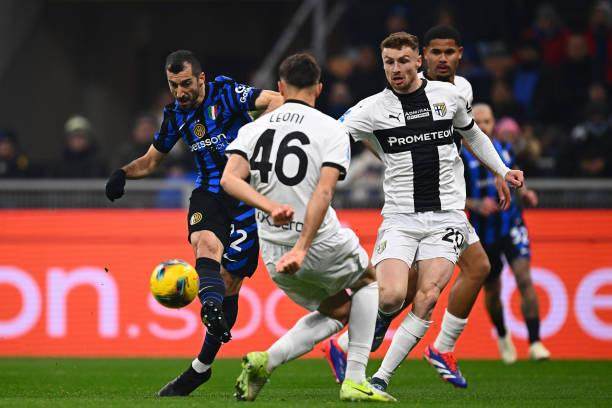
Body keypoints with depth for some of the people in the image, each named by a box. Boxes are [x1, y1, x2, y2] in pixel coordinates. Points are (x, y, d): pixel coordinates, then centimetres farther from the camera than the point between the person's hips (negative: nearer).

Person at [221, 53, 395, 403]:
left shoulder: (254, 129, 7)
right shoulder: (332, 130, -4)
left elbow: (229, 179, -10)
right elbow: (323, 192, -17)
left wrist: (271, 208, -19)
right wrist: (302, 248, -23)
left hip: (274, 254, 4)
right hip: (323, 243, -4)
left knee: (337, 312, 27)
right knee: (368, 281, 29)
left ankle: (265, 362, 4)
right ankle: (355, 381, 16)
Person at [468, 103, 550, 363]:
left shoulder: (505, 150, 7)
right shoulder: (461, 157, -4)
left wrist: (525, 195, 1)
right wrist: (476, 205, -21)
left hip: (511, 225, 1)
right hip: (483, 232, -1)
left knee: (524, 278, -18)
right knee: (492, 292, 9)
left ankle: (535, 343, -20)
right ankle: (503, 337, 39)